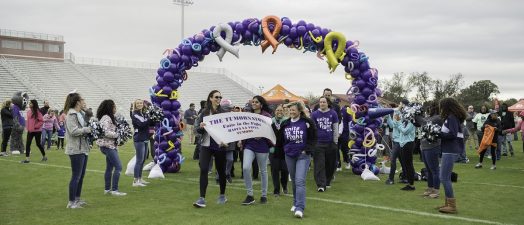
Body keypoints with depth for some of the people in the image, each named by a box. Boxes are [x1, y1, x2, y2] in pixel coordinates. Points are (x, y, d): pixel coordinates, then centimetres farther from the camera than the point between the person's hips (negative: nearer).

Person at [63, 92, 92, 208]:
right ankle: (71, 202, 3)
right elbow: (73, 131, -24)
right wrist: (88, 129, -15)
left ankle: (77, 198, 25)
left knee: (81, 175, 15)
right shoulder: (71, 114, -14)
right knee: (76, 176, -4)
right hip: (76, 150, -10)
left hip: (83, 148, 10)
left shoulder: (80, 114, 15)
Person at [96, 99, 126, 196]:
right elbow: (106, 133, -24)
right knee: (118, 166, -11)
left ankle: (107, 189, 22)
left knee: (110, 167, 15)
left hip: (111, 145, 11)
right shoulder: (106, 118, -17)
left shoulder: (109, 117, 15)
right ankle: (114, 189, -7)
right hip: (108, 145, -11)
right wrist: (118, 134, -14)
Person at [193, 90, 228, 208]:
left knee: (221, 171, 11)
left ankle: (222, 195, 29)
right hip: (206, 145, 0)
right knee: (203, 170, -10)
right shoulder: (204, 112, 3)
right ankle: (202, 198, -8)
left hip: (220, 146, 0)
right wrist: (201, 127, -18)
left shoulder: (224, 112, 0)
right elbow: (198, 130, 4)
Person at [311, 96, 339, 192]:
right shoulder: (315, 114, 2)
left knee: (330, 164, 8)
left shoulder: (333, 113, 3)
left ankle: (327, 181, 27)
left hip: (330, 143, 1)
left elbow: (335, 128, 8)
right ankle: (321, 185, -6)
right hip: (318, 143, -1)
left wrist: (335, 141, 7)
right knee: (319, 164, -6)